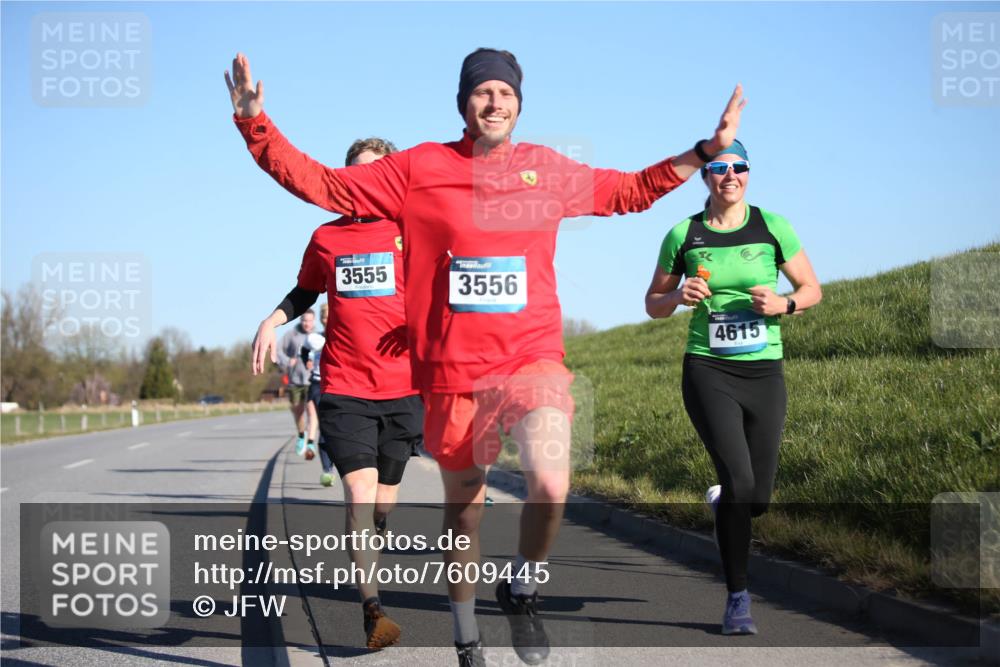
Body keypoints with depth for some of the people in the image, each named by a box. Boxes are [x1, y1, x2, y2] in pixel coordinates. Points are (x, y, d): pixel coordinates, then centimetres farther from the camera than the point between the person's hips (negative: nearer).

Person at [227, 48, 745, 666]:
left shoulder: (547, 169, 7)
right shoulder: (419, 168, 0)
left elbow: (630, 191, 22)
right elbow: (321, 184, 2)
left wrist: (705, 151, 17)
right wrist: (256, 125, -7)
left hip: (531, 358, 0)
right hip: (453, 371, 0)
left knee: (551, 486, -25)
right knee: (464, 509, 13)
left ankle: (523, 590, 6)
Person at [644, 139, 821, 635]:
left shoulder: (771, 227, 1)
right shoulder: (683, 236, 1)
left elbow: (812, 289, 8)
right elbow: (653, 305, 11)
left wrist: (782, 304, -12)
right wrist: (679, 297, -10)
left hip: (764, 372, 2)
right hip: (707, 371, -2)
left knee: (757, 500, 3)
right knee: (739, 481, -19)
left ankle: (721, 501, 43)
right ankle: (738, 599, -4)